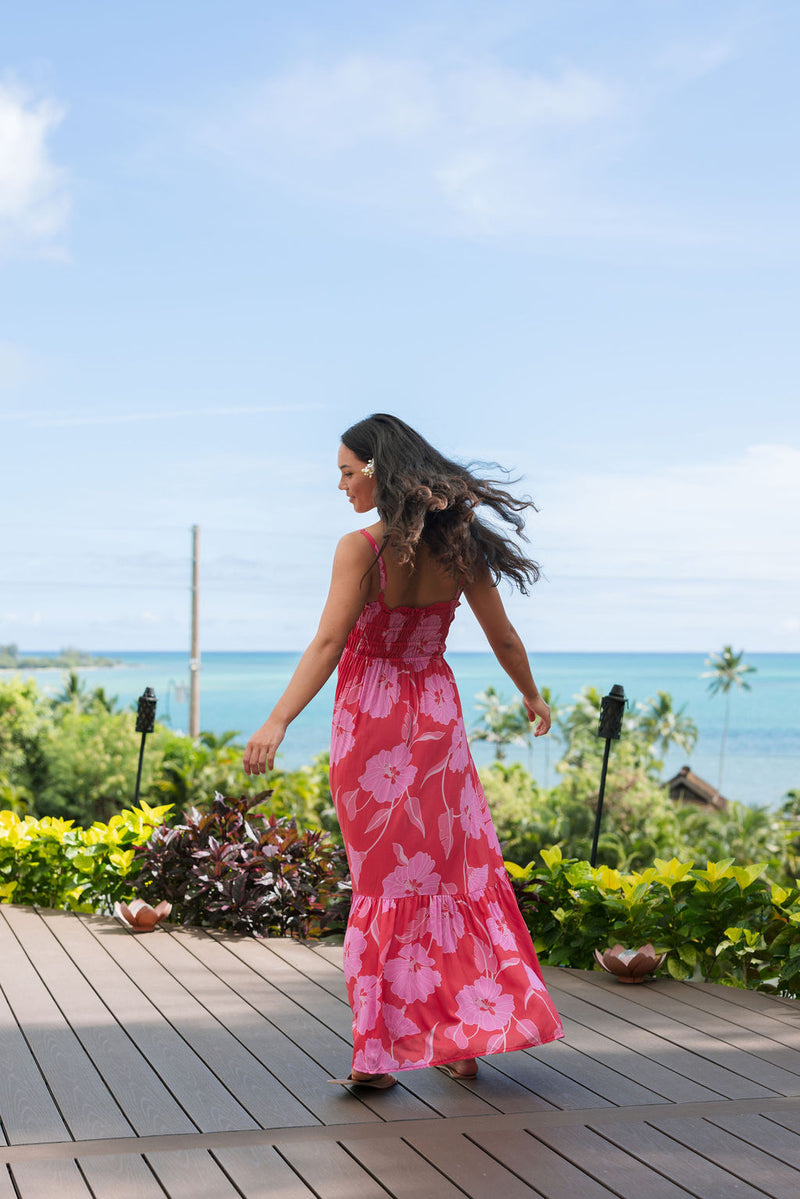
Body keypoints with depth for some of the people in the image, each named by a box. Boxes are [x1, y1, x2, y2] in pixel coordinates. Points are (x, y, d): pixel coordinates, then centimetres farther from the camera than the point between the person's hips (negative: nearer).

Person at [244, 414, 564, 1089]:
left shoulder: (361, 549, -14)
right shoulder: (457, 546, 0)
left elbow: (328, 644, -24)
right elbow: (503, 638, 8)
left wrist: (277, 722, -29)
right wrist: (532, 698, 24)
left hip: (372, 719, -4)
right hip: (437, 712, 4)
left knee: (386, 881, 5)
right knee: (456, 868, 14)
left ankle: (378, 1053, 8)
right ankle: (465, 1039, 20)